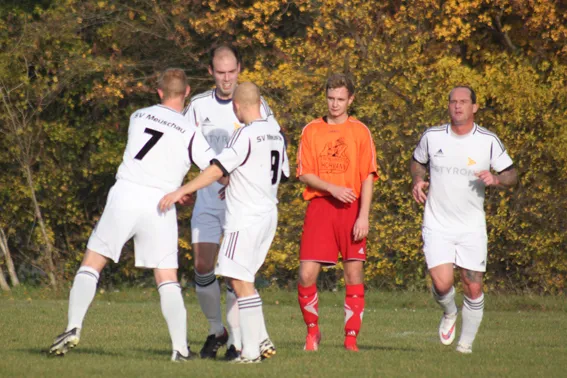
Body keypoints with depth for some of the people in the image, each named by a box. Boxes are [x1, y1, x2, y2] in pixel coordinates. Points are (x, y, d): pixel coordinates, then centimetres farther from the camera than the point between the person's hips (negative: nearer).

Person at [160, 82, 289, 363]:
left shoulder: (245, 135, -15)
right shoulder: (276, 133, 10)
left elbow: (217, 169, -21)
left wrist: (181, 191, -20)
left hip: (246, 217, -9)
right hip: (268, 214, 9)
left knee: (240, 281, -7)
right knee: (242, 279, 17)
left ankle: (252, 350, -9)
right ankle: (261, 341, 15)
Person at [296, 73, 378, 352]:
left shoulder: (360, 131, 5)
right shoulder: (311, 131, 8)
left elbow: (368, 177, 1)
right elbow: (304, 174, 3)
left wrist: (363, 216, -8)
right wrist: (333, 188, -13)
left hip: (351, 208, 0)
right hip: (319, 206, 0)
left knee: (354, 274, -1)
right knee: (306, 274, -7)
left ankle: (351, 338, 6)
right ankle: (312, 331, 13)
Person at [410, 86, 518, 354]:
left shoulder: (488, 141, -4)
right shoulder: (432, 137, -1)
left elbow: (512, 175, 3)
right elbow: (417, 162, 18)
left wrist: (496, 179, -19)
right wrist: (417, 180, -3)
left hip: (472, 228, 0)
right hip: (437, 226, 0)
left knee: (473, 289, 1)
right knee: (442, 283, -16)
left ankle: (466, 344, 19)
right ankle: (449, 313, 19)